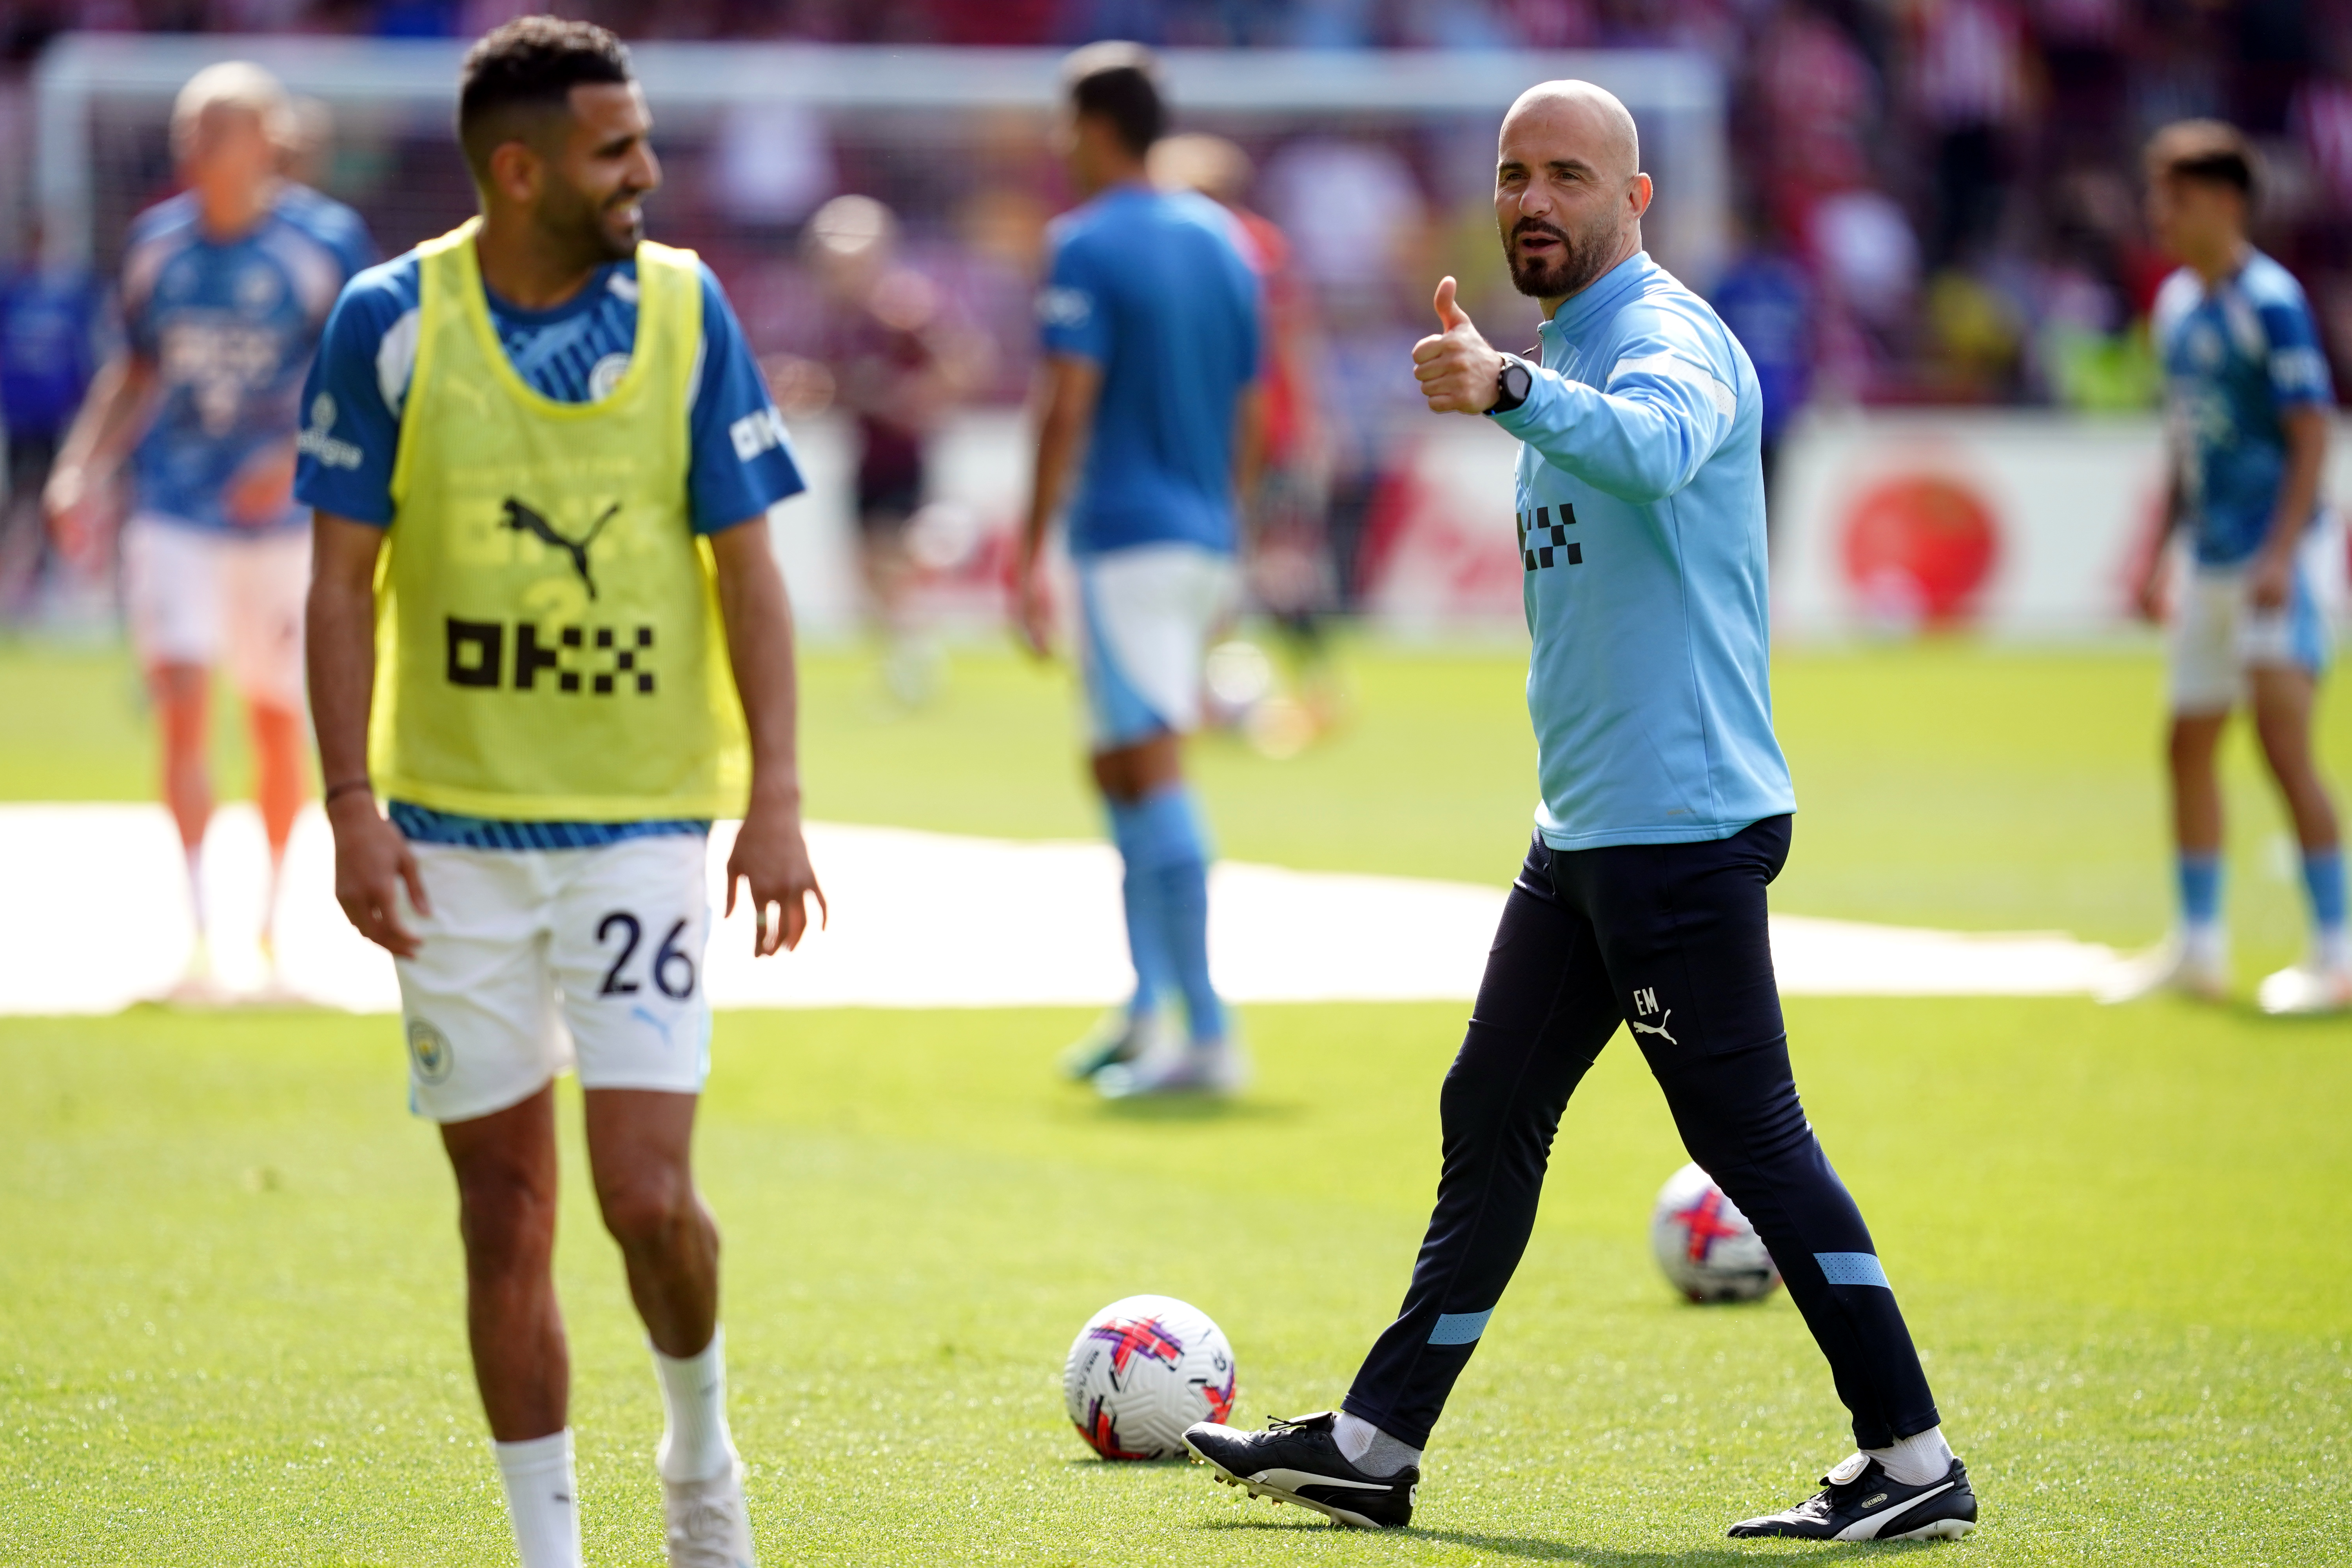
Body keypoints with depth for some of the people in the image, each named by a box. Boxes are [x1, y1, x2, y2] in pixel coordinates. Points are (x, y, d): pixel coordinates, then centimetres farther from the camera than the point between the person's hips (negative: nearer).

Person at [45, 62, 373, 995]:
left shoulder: (326, 242, -7)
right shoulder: (157, 242, 4)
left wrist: (300, 456, -23)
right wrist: (81, 471, 6)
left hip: (284, 522, -2)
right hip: (177, 514, 2)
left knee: (279, 722, 8)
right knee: (183, 705, -13)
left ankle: (270, 925, 27)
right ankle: (199, 935, -13)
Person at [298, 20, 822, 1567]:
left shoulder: (684, 307, -1)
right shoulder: (392, 322, -4)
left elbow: (746, 566, 2)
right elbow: (344, 581, 1)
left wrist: (777, 795, -6)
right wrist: (352, 807, -6)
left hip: (643, 818, 0)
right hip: (453, 828, 0)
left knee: (648, 1191, -9)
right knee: (507, 1208, 4)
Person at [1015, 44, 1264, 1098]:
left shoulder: (1088, 246, -8)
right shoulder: (1221, 241, 14)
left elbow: (1068, 408, -14)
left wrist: (1031, 549, -12)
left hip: (1127, 537, -8)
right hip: (1205, 540, 8)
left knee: (1150, 774, -9)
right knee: (1127, 769, 19)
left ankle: (1209, 1037, -13)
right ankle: (1144, 1009, 18)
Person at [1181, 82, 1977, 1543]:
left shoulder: (1672, 338, -13)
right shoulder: (1574, 354, 18)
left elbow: (1657, 444, -38)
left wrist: (1510, 390, -55)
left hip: (1683, 822, -10)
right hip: (1589, 825, 10)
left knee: (1751, 1135, -8)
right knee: (1489, 1120, 12)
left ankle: (1915, 1463, -3)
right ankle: (1375, 1447, 18)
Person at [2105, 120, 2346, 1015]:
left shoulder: (2270, 303, -12)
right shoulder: (2177, 305, 13)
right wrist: (2157, 553, 21)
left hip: (2272, 556, -9)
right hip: (2211, 562, 9)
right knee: (2189, 745, 12)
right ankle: (2198, 946, 23)